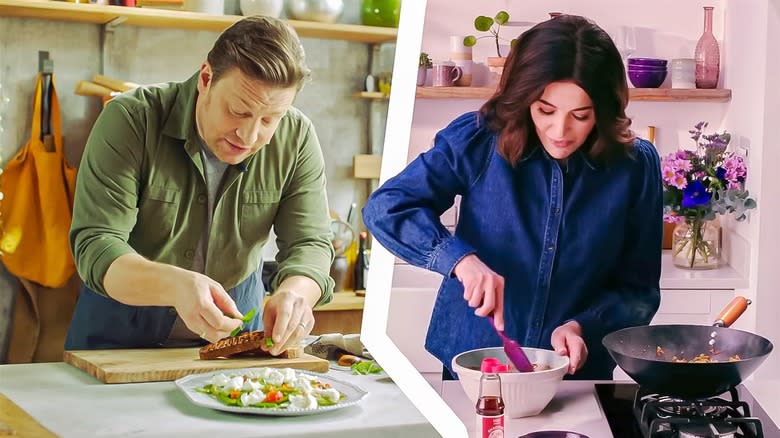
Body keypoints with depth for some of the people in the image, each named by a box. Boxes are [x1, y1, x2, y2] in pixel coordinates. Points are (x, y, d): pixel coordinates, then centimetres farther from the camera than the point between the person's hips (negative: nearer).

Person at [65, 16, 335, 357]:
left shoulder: (297, 138, -11)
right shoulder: (129, 120, -21)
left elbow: (310, 242, -11)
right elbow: (96, 246, -26)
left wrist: (294, 292, -36)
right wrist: (175, 285, -46)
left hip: (234, 321, 2)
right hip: (124, 325, -2)